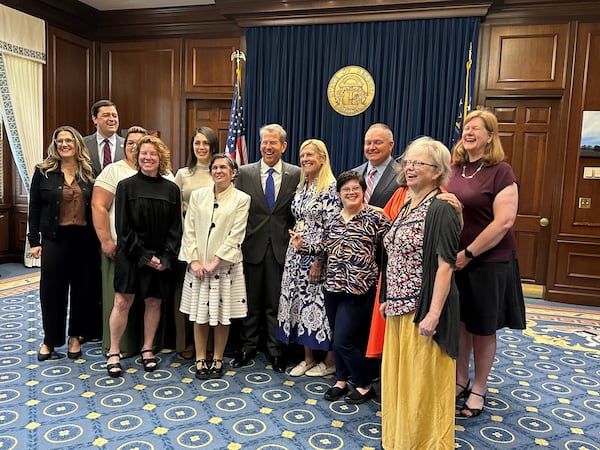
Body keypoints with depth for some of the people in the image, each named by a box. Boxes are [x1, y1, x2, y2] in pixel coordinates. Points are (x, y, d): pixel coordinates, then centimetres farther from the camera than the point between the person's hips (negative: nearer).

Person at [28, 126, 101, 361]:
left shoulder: (89, 173, 5)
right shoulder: (44, 172, 2)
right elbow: (34, 208, 2)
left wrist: (99, 238, -2)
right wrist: (34, 240, -2)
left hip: (85, 239, 1)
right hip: (55, 239, -1)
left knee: (83, 288, 7)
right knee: (52, 289, 5)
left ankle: (75, 337, 24)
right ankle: (49, 340, 21)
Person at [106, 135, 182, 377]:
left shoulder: (171, 189, 3)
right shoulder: (126, 186, -2)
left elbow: (175, 227, 3)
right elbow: (123, 226, -6)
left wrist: (166, 256, -8)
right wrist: (144, 255, -12)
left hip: (161, 259, 2)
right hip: (130, 256, -2)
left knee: (154, 302, 9)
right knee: (123, 302, -1)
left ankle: (147, 349, 24)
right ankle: (114, 353, 15)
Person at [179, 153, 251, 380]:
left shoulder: (241, 199, -2)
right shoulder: (197, 195, 5)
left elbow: (236, 235, -8)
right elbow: (189, 230, 3)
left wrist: (215, 261, -13)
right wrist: (194, 260, -8)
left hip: (225, 265, -2)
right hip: (198, 265, 2)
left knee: (222, 314, 7)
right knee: (199, 313, 8)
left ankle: (217, 359, 22)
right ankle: (200, 359, 22)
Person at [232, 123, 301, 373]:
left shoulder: (296, 175, 1)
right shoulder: (244, 173, 2)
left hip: (282, 247, -1)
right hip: (252, 246, 1)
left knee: (277, 302, 9)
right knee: (251, 301, 12)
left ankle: (276, 350, 25)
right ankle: (248, 347, 28)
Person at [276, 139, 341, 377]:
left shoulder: (330, 188, -11)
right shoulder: (302, 186, 12)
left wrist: (319, 260, -17)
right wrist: (294, 236, -4)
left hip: (318, 256, -7)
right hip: (297, 254, 8)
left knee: (320, 303, 0)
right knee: (300, 301, 11)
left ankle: (330, 361, 19)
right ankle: (308, 359, 26)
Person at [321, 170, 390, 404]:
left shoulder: (376, 218, -7)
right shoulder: (333, 220, 10)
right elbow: (326, 251, 14)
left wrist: (376, 275, -14)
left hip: (359, 289, -6)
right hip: (333, 287, 6)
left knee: (344, 340, -4)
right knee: (338, 338, 14)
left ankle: (365, 385, 18)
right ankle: (341, 381, 33)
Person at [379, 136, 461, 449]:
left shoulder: (440, 210, -14)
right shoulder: (406, 206, 11)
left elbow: (445, 266, -18)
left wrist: (433, 314, -22)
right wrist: (388, 298, 15)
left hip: (423, 310, -8)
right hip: (399, 307, 9)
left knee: (421, 380, 5)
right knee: (397, 376, 19)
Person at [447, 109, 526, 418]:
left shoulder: (500, 171, -10)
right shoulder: (453, 169, 6)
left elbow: (504, 222, -17)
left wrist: (468, 253, -16)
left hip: (488, 261, -5)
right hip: (453, 259, 5)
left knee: (482, 329, 9)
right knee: (459, 323, 15)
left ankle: (478, 389, 27)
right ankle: (460, 381, 33)